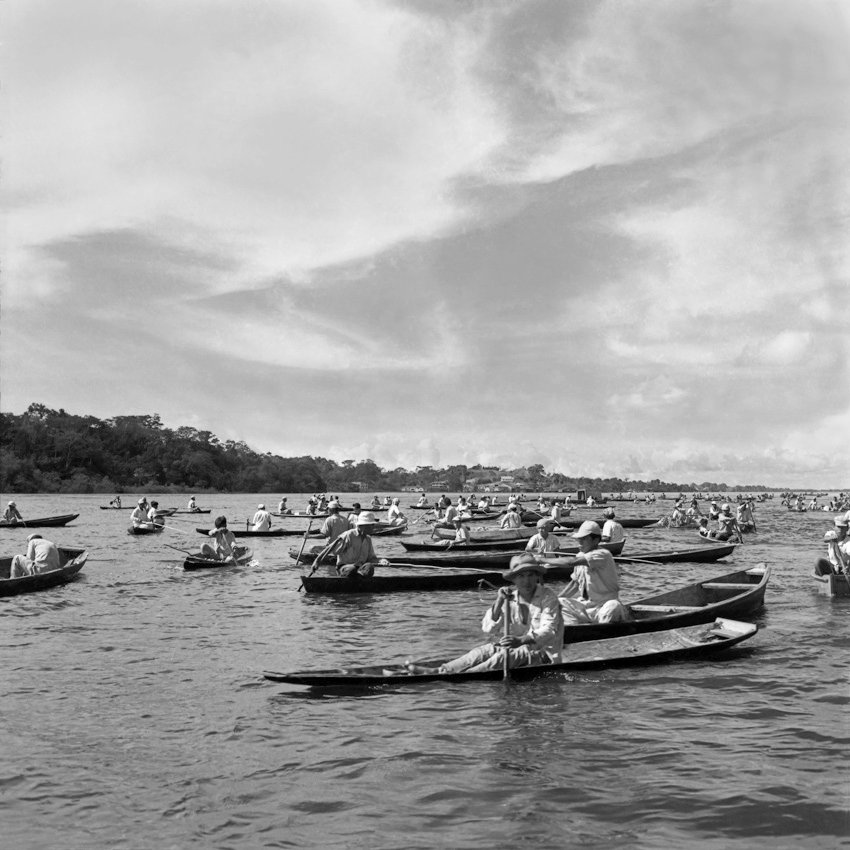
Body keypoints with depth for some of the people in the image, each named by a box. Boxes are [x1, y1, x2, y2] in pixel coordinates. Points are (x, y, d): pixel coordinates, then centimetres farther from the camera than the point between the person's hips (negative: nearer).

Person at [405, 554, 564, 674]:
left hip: (543, 652, -5)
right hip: (515, 647, 5)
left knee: (505, 655, -29)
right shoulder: (509, 598, 7)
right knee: (486, 651, -17)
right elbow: (487, 629, 0)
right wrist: (498, 603, -16)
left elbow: (548, 631, -22)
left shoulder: (548, 597, -8)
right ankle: (439, 671, -25)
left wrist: (521, 640, -39)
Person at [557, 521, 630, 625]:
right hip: (584, 605, 8)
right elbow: (575, 582, 16)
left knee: (613, 607, -38)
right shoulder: (581, 556, 6)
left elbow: (573, 561, -32)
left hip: (603, 606, -8)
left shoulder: (603, 555, -20)